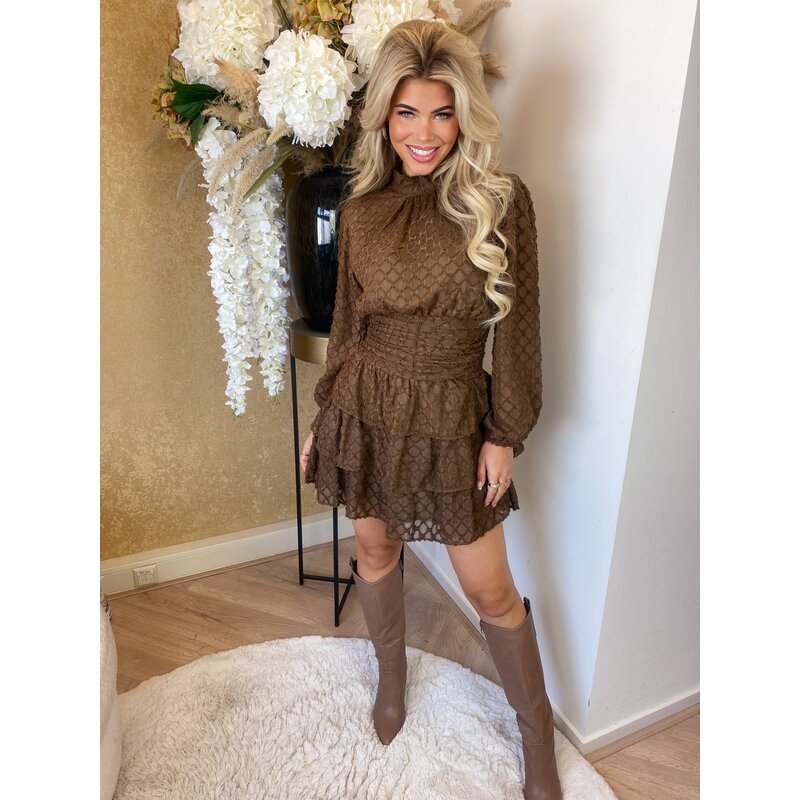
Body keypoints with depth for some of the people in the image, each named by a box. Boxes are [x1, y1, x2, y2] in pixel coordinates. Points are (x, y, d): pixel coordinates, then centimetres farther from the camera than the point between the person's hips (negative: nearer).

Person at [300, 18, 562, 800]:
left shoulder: (500, 201, -9)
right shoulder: (361, 207, 2)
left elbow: (516, 326, -6)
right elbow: (347, 321, 8)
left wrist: (504, 436, -7)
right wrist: (323, 416, 11)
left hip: (449, 418, -3)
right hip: (363, 407, 4)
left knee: (489, 589, 7)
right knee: (374, 547, 20)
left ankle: (536, 730, 34)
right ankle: (391, 675, 49)